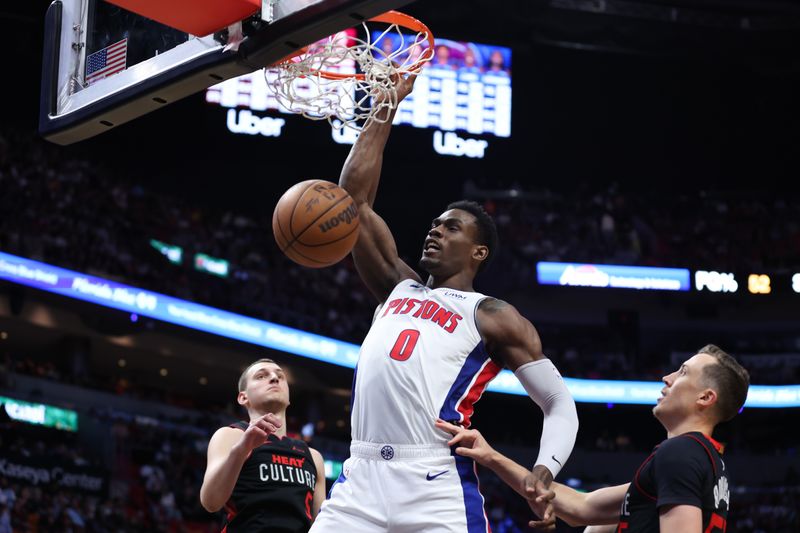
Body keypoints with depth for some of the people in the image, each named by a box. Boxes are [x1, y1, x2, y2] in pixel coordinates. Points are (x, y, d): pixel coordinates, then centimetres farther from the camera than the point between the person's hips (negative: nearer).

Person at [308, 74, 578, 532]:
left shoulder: (493, 317, 9)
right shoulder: (399, 288, 24)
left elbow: (560, 403, 5)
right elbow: (355, 200, 22)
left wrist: (544, 472, -14)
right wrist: (385, 108, 21)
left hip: (437, 489, -5)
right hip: (361, 481, 5)